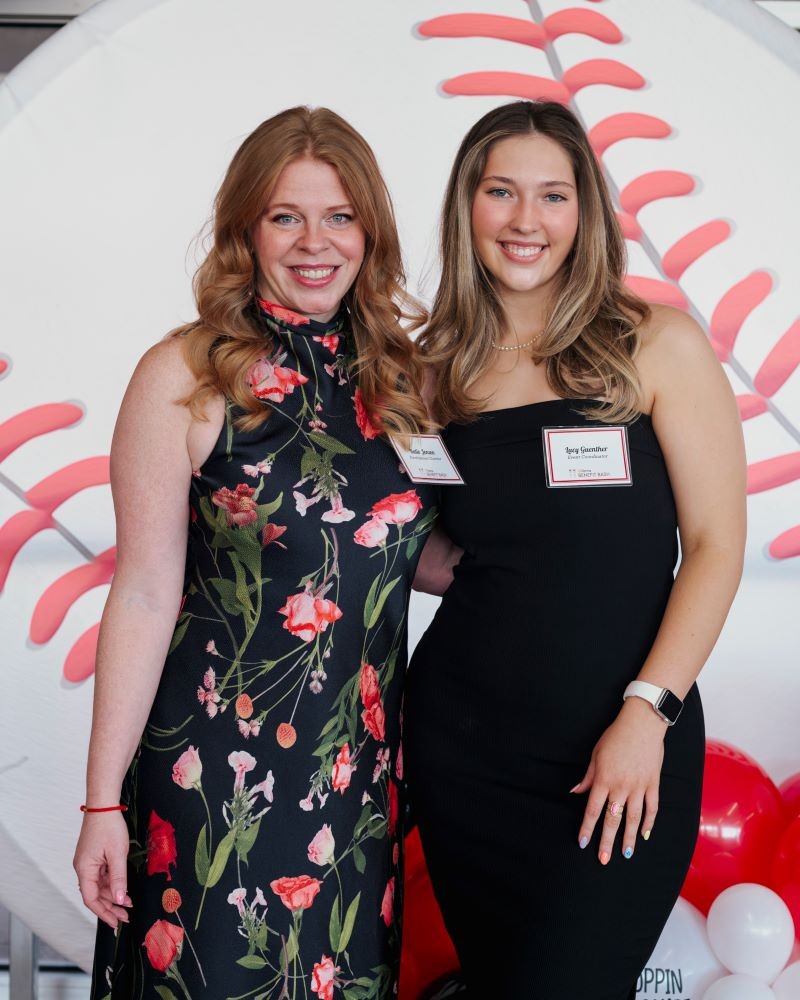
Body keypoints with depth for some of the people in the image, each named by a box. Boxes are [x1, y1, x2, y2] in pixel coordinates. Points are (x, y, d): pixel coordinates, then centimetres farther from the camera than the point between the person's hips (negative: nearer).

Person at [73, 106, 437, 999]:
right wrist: (103, 802, -10)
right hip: (220, 756, -4)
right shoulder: (185, 377, -10)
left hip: (365, 754, 5)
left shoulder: (396, 373, 4)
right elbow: (145, 594, -11)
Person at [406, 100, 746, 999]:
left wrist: (647, 713, -13)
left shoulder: (657, 346, -4)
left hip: (626, 753, -3)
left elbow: (715, 545, -6)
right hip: (462, 743, 3)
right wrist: (438, 564, -2)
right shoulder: (439, 368, 7)